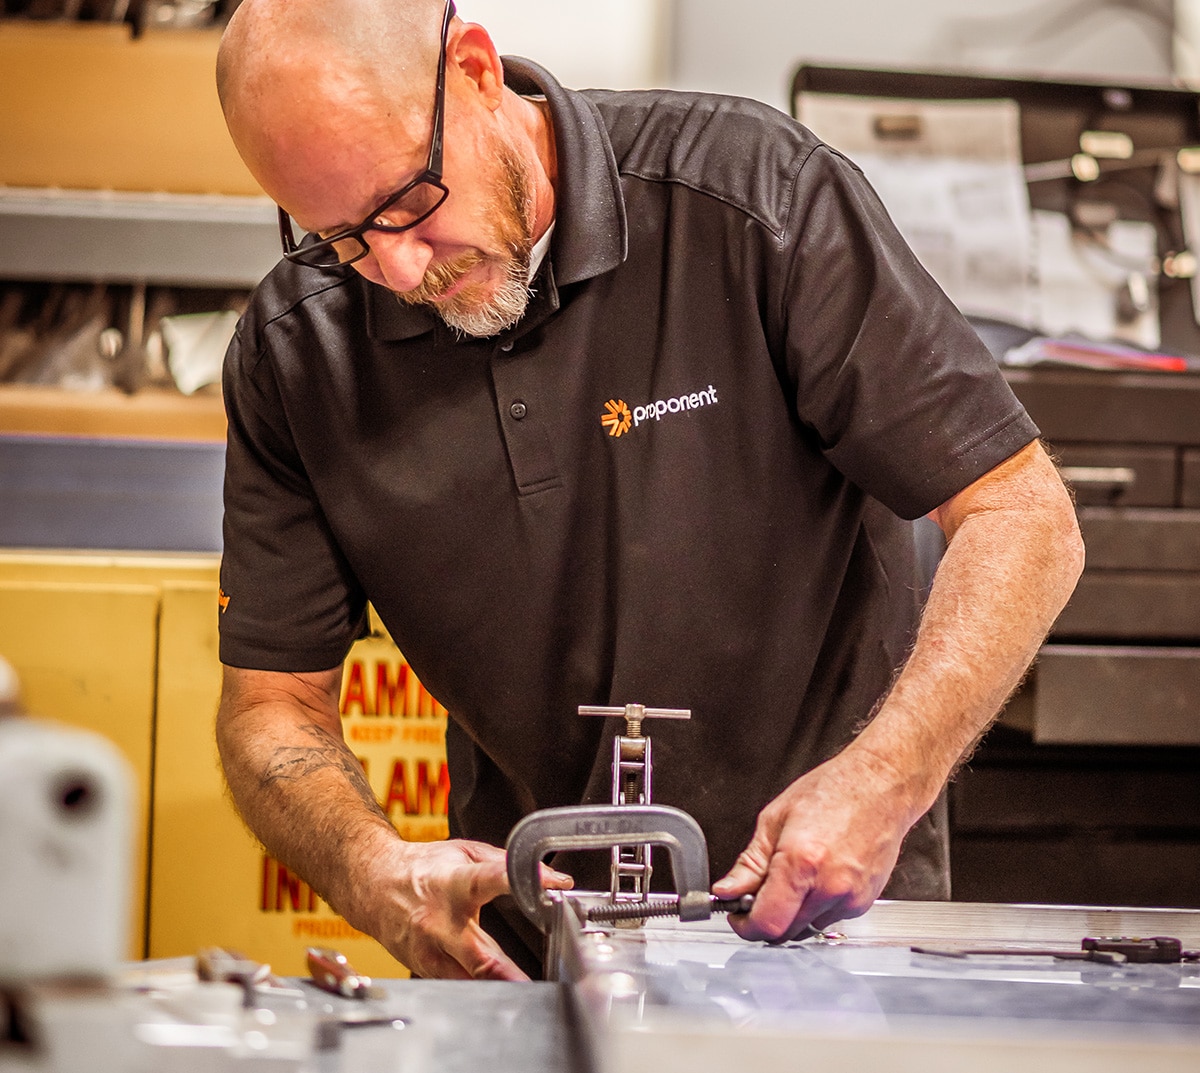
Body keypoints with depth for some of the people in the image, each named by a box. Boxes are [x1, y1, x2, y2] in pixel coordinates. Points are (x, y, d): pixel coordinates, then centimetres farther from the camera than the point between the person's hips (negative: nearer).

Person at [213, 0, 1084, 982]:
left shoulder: (748, 194, -12)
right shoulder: (294, 350, -2)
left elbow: (1024, 520, -10)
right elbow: (273, 707, 3)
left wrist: (885, 781, -25)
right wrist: (382, 878, -19)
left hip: (835, 917, -1)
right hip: (526, 948, 2)